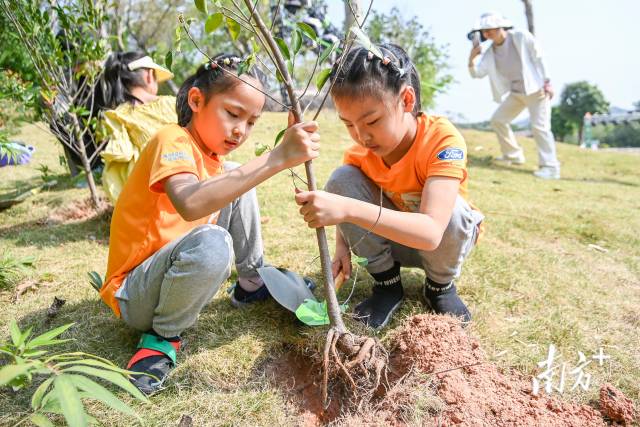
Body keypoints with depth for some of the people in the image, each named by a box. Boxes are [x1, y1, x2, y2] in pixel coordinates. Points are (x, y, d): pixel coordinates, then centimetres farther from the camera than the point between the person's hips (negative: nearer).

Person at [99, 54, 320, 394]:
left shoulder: (211, 157, 6)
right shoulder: (173, 140, -23)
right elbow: (190, 204, -44)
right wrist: (277, 158, -48)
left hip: (171, 268, 9)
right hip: (135, 296, -8)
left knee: (238, 188, 4)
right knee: (211, 243, -39)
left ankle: (252, 283, 13)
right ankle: (163, 335, -12)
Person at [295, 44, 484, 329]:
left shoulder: (443, 140, -32)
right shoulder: (359, 152, -17)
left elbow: (431, 232, -44)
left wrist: (349, 209, -55)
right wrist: (342, 246, -29)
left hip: (442, 239, -2)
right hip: (390, 236, 3)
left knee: (450, 208, -38)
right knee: (342, 179, -22)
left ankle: (440, 285, -4)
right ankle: (386, 282, -8)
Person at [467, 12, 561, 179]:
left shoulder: (522, 37, -14)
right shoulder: (490, 51, 0)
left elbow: (539, 58, -10)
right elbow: (477, 73, 0)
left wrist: (547, 82, -13)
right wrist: (472, 59, -17)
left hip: (536, 89, -7)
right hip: (515, 92, 7)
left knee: (539, 126, -14)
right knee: (498, 120, 6)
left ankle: (550, 167, -10)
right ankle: (513, 155, 22)